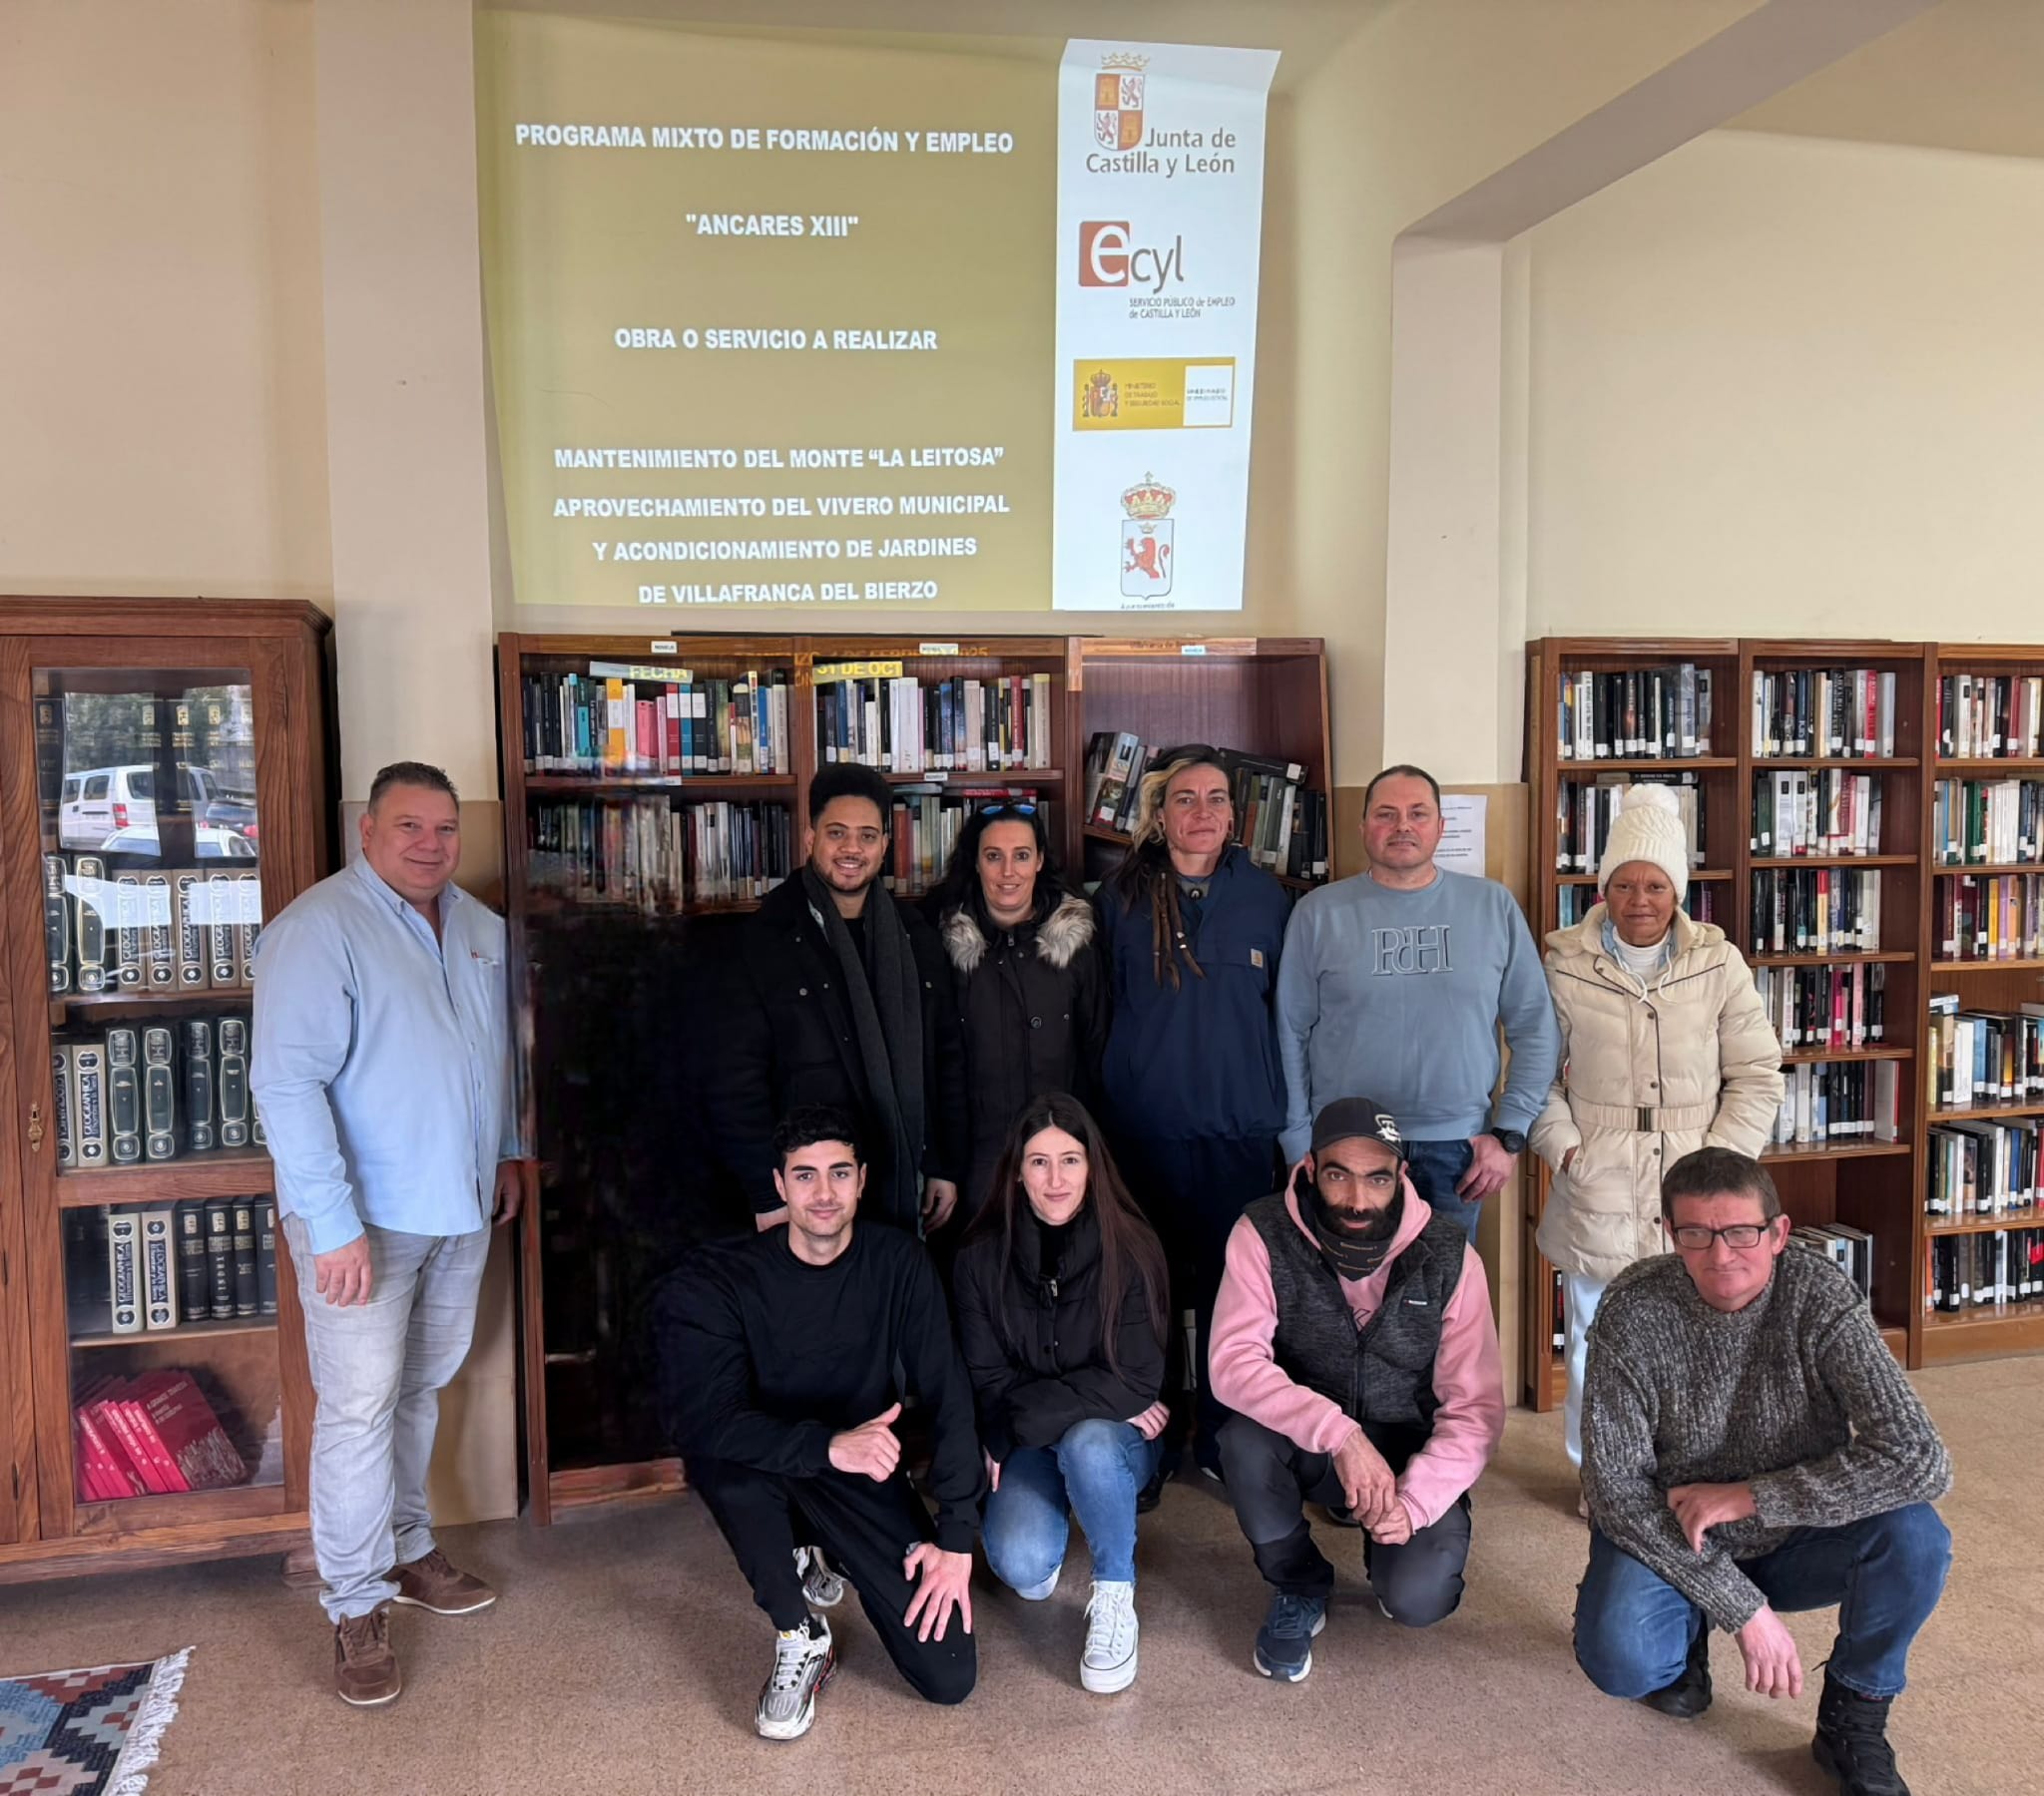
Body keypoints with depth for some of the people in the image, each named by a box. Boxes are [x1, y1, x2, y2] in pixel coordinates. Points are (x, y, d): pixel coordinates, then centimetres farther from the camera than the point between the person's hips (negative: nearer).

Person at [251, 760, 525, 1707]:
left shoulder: (480, 927, 7)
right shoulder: (319, 927, -16)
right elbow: (287, 1080, -22)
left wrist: (510, 1148, 18)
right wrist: (334, 1224, -26)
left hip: (461, 1205, 7)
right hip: (365, 1215, -7)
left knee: (422, 1387, 18)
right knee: (360, 1406, 0)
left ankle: (407, 1550, 35)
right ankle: (356, 1605, 14)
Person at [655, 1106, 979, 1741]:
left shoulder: (897, 1261, -10)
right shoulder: (718, 1281, -18)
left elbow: (947, 1397, -10)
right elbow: (701, 1418, -31)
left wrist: (956, 1537, -17)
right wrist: (829, 1445, -46)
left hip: (865, 1474, 2)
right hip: (771, 1472, -2)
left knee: (949, 1678, -9)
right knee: (725, 1461, -38)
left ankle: (820, 1551, 19)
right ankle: (799, 1639, -11)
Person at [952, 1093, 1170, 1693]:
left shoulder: (1131, 1251, -14)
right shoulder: (982, 1258, -9)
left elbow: (1136, 1382, -17)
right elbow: (988, 1382, -5)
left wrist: (1019, 1417, -18)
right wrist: (1097, 1397, -17)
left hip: (1111, 1440, -1)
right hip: (1027, 1446, 1)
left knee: (1088, 1443, -36)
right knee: (1022, 1568, -25)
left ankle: (1115, 1597, -10)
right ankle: (1051, 1515, 12)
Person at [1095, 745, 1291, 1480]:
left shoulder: (1263, 894, 4)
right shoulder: (1122, 895, 1)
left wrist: (1278, 1104, 8)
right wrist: (1113, 1097, 5)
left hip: (1240, 1125, 1)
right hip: (1146, 1128, -1)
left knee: (1232, 1285, 6)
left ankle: (1222, 1440, 21)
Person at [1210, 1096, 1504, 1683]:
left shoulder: (1448, 1256, -15)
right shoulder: (1264, 1235, -18)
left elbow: (1476, 1408, -13)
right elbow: (1234, 1364, -27)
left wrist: (1415, 1498, -29)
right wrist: (1339, 1434, -40)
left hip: (1411, 1454, 0)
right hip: (1307, 1445, 1)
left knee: (1417, 1599, -26)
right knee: (1245, 1440, -32)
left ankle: (1394, 1553, 15)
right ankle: (1298, 1586, -1)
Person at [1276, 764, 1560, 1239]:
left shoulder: (1493, 906, 2)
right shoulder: (1319, 912, -1)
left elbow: (1536, 1030, 4)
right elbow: (1290, 1035, 1)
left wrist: (1509, 1133, -1)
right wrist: (1300, 1145, -2)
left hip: (1458, 1148, 1)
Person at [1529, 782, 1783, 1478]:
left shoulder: (1718, 964, 1)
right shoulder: (1566, 965, -1)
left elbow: (1757, 1075, 4)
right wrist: (1563, 1149, -6)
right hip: (1596, 1192, 0)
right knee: (1595, 1339, 10)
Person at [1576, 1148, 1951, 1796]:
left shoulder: (1821, 1297, -20)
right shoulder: (1633, 1310, -20)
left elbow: (1920, 1461, -28)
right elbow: (1616, 1484, -19)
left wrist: (1746, 1497, -26)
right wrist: (1743, 1608, -23)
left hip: (1793, 1535, 1)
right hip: (1669, 1539, -1)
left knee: (1913, 1536, -27)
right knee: (1618, 1659, -28)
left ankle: (1852, 1720, -1)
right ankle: (1686, 1632, 11)